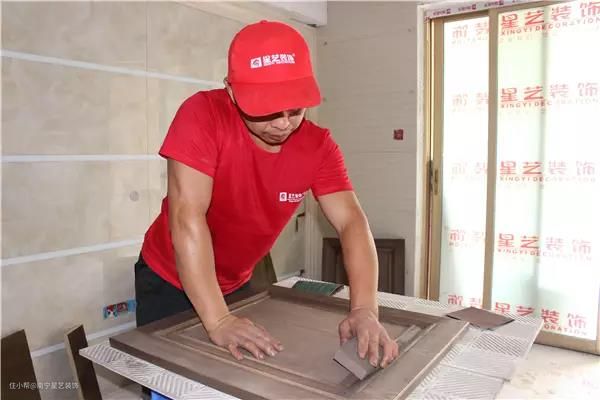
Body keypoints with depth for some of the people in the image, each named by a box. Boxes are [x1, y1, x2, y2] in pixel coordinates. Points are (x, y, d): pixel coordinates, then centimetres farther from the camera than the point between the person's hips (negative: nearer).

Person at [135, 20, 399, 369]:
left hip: (237, 284, 4)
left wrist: (364, 311, -36)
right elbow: (187, 216, -34)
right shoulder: (203, 115, -28)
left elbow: (351, 221, -22)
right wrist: (218, 321, -37)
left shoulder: (318, 145, -16)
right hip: (168, 281, -3)